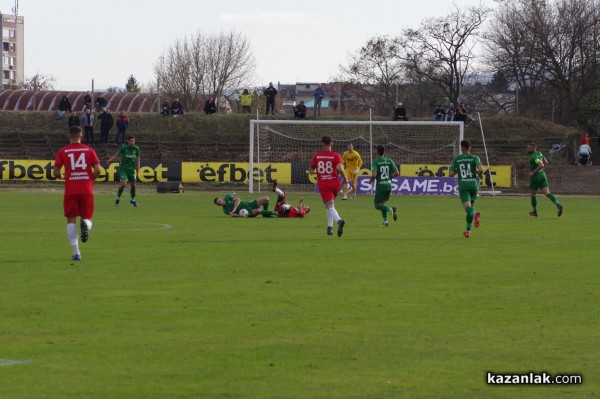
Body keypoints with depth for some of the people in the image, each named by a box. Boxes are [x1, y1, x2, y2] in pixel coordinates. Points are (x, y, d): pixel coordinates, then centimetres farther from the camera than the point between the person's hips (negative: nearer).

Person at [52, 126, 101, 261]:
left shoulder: (62, 152, 2)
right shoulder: (89, 150, 3)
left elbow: (56, 172, -2)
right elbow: (97, 170, -4)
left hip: (70, 190, -1)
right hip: (87, 190, 1)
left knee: (71, 221, 5)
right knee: (87, 217, 15)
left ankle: (76, 252, -5)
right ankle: (86, 225, -24)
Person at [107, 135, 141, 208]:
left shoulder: (136, 149, 0)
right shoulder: (123, 148, -10)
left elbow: (137, 159, 10)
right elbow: (116, 155, -9)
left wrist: (137, 170, 6)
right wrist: (110, 160, -27)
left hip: (131, 169, 4)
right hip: (123, 168, -4)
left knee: (133, 185, 11)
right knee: (123, 183, -20)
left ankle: (133, 200, 33)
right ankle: (118, 198, -2)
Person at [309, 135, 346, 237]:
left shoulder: (316, 156, 3)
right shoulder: (336, 155, -3)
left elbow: (311, 171, 7)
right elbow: (340, 168, -18)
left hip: (322, 185, -1)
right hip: (335, 183, 2)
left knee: (330, 207, -13)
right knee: (330, 204, 25)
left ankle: (339, 220, -41)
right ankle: (330, 227, 22)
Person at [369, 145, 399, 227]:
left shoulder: (375, 161, -10)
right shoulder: (389, 161, 3)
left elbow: (374, 175, -20)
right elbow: (397, 173, 0)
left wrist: (371, 180, 1)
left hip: (380, 185, -5)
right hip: (388, 185, 5)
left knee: (377, 205, 4)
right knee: (382, 203, 20)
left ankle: (390, 209, -20)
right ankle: (385, 221, 13)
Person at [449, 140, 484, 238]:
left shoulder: (456, 159, 4)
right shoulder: (474, 158, 1)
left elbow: (450, 174, 1)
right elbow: (481, 169, -15)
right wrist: (479, 174, 8)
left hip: (462, 185, -2)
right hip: (473, 184, 2)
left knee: (467, 207, -14)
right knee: (471, 205, 19)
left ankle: (475, 214, -51)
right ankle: (468, 230, 19)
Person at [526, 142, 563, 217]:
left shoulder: (533, 157, -17)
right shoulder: (539, 153, 10)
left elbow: (541, 165, -28)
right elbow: (546, 162, 22)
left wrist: (533, 172, -21)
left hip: (535, 176, -8)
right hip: (542, 175, 8)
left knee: (533, 194, 11)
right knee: (547, 193, -3)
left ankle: (534, 211, 20)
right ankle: (558, 205, -22)